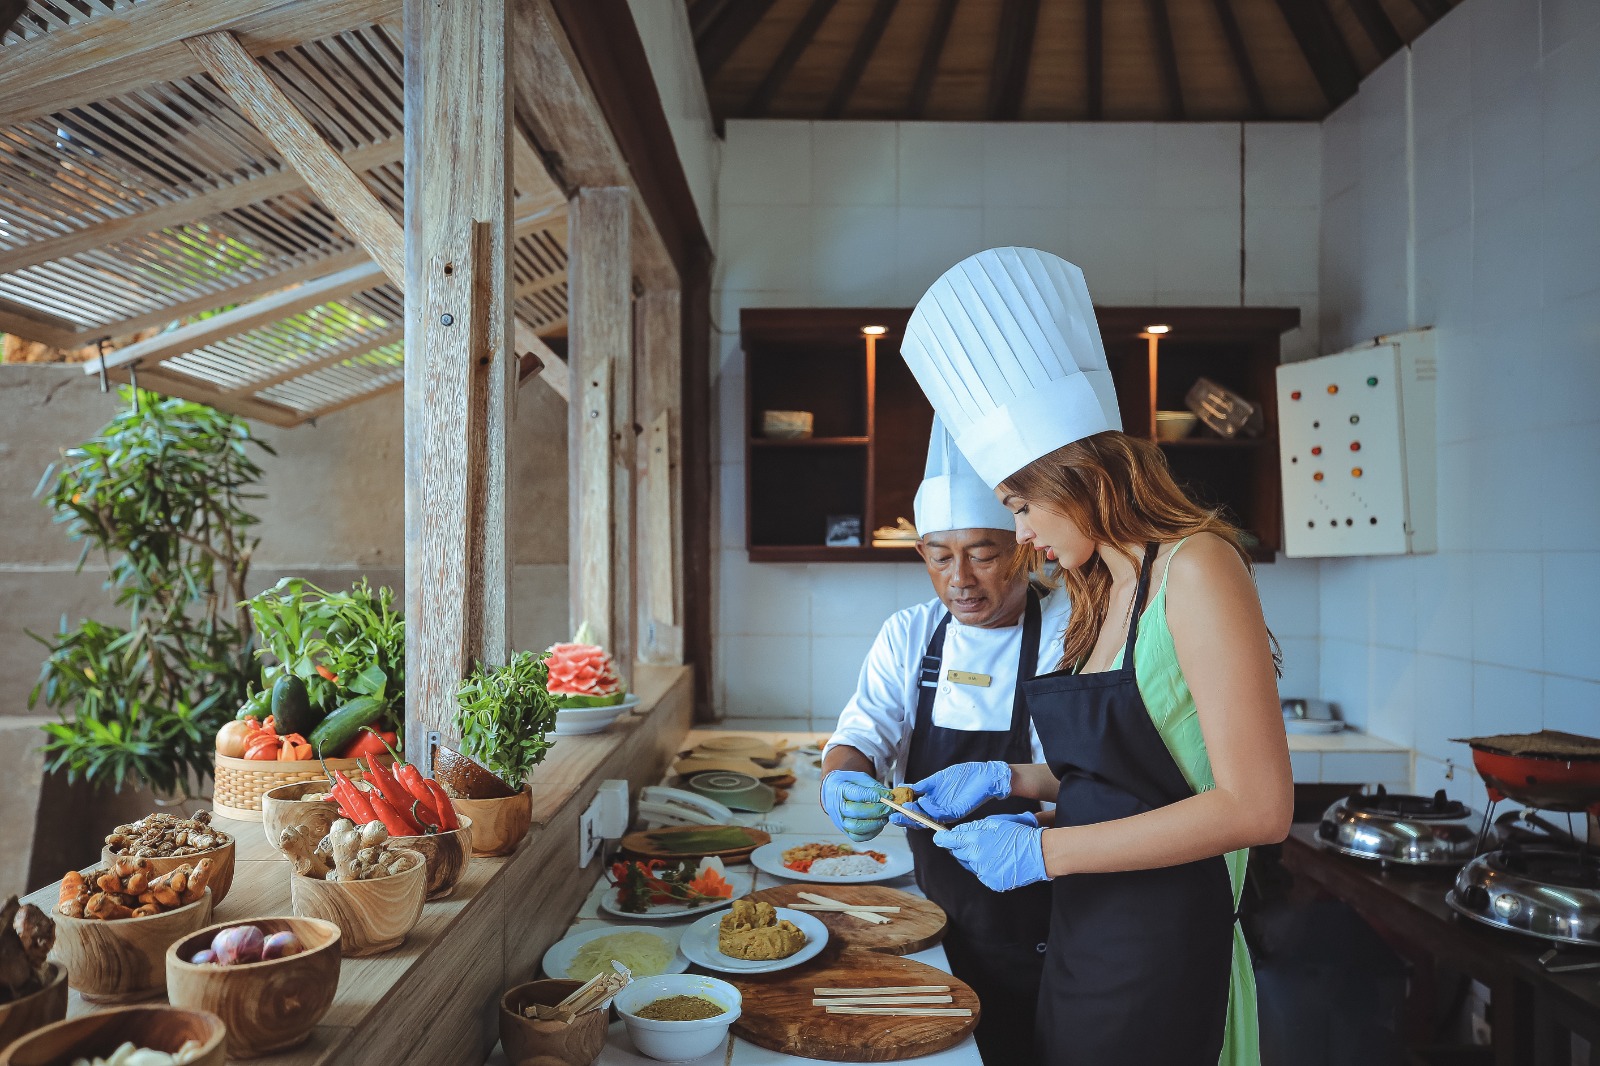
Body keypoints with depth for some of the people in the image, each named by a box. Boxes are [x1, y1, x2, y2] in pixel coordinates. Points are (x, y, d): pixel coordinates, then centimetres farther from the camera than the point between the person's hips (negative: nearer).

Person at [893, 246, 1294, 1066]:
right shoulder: (1098, 592, 9)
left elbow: (1255, 807, -21)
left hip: (1161, 945, -8)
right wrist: (1006, 779, 6)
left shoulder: (1196, 566, -16)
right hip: (1080, 936, 8)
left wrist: (1045, 851, -19)